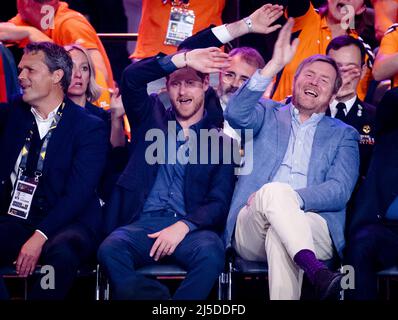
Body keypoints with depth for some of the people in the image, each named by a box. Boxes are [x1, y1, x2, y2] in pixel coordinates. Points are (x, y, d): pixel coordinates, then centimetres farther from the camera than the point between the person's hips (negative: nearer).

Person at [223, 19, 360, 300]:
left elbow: (340, 191, 4)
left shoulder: (344, 135, 20)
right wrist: (275, 65, -9)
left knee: (279, 235, -36)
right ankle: (315, 272, -47)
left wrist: (287, 199, -13)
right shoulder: (269, 114, 22)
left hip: (313, 231, 0)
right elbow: (236, 114, -3)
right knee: (273, 190, -35)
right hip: (250, 231, 0)